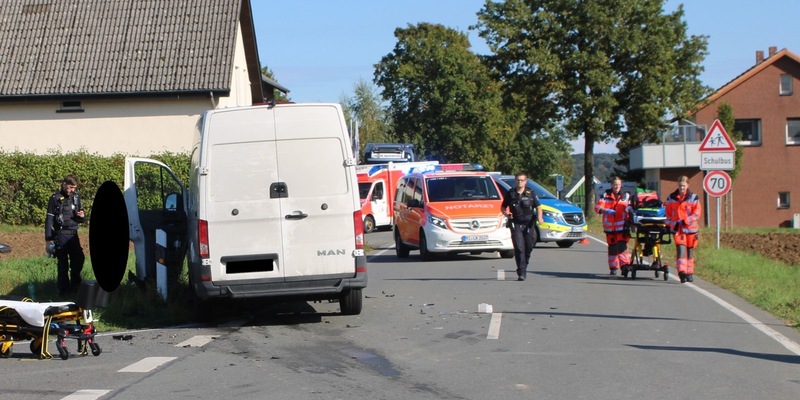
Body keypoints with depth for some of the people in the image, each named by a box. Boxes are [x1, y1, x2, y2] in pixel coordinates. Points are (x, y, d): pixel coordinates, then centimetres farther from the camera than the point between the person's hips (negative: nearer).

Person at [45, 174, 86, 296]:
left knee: (78, 259, 8)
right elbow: (49, 219, -6)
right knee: (63, 263, -3)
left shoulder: (76, 197, 10)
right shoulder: (56, 198, -5)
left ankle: (75, 284, 25)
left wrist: (82, 216, -7)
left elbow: (81, 219, 19)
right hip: (61, 235, -5)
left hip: (73, 235, 5)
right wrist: (48, 239, -10)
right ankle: (63, 289, 4)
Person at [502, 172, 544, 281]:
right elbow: (503, 207, 13)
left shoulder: (531, 193, 7)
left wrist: (539, 217, -13)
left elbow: (538, 206, 6)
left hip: (529, 224, 2)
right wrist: (506, 214, -9)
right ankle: (521, 273, -16)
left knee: (528, 248, 7)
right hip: (515, 224, -2)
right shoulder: (510, 194, 6)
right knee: (519, 248, -13)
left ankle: (524, 268, 30)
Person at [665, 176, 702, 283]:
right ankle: (682, 272, -24)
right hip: (677, 229, 0)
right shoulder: (671, 198, 6)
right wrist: (669, 225, 5)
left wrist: (685, 221, -15)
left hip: (690, 228, 0)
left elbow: (697, 213, -5)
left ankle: (689, 273, 22)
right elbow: (668, 213, 15)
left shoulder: (693, 198, 0)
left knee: (690, 251, 10)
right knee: (681, 249, -16)